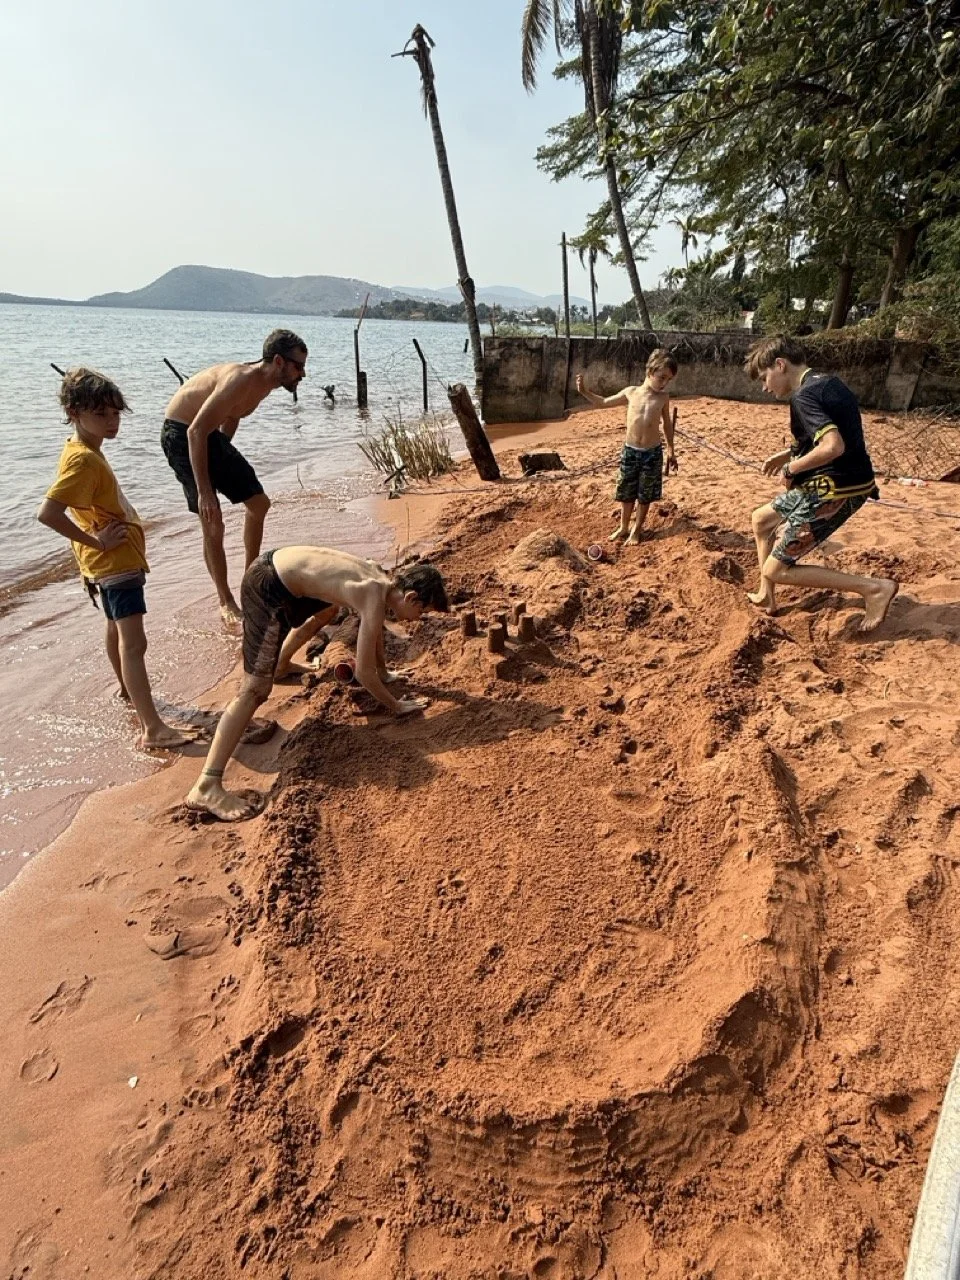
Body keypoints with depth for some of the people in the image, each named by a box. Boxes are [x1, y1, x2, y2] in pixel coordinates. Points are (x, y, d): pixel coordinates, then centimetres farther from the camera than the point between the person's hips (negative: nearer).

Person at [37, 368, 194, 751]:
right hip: (114, 562, -10)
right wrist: (95, 541, -24)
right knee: (133, 642, -14)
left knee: (117, 629, 25)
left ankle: (127, 689, 45)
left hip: (121, 559, 10)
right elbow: (47, 513, -32)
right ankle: (152, 728, -16)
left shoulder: (87, 450, 7)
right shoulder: (82, 460, -23)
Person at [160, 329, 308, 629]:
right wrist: (204, 491, -35)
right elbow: (196, 432, -33)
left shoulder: (265, 382, -2)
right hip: (182, 435, -9)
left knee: (258, 503, 12)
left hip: (212, 434, 9)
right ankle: (226, 603, 0)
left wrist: (223, 455, 22)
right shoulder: (242, 381, -30)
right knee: (212, 522, -12)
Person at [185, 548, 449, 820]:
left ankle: (281, 663, 65)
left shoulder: (381, 580, 7)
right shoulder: (375, 601, -18)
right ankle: (206, 788, -20)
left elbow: (375, 628, 28)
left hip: (275, 565, 10)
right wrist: (395, 706, 1)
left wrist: (384, 672, 40)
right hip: (267, 587, -10)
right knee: (256, 688, -16)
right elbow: (363, 673, -13)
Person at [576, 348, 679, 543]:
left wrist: (671, 451, 11)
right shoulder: (631, 392, -2)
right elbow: (604, 402, 11)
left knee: (645, 494, 9)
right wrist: (584, 391, 1)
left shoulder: (663, 398, -2)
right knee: (626, 492, 11)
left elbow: (667, 424, 11)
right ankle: (623, 527, 29)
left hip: (652, 452, 0)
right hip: (630, 451, 1)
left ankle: (636, 530, 24)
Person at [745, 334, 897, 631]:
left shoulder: (803, 396, -19)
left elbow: (833, 447, -32)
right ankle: (766, 595, 33)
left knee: (775, 570, -4)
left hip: (833, 493, -10)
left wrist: (791, 467, -16)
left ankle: (875, 587, -4)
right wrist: (791, 453, 16)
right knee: (761, 518, 25)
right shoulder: (829, 382, 10)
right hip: (832, 484, 10)